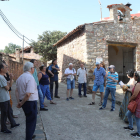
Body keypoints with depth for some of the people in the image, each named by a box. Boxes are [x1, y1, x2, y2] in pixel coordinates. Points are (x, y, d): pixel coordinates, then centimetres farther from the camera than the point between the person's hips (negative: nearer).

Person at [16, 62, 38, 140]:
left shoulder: (20, 77, 6)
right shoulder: (30, 78, -20)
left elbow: (17, 90, 7)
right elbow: (28, 94, -27)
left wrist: (19, 101, 2)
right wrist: (22, 103, -15)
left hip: (23, 102, 9)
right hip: (30, 102, -9)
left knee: (29, 119, 26)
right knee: (31, 121, 6)